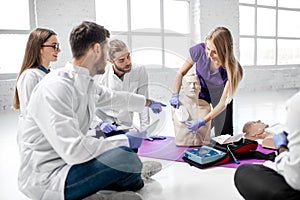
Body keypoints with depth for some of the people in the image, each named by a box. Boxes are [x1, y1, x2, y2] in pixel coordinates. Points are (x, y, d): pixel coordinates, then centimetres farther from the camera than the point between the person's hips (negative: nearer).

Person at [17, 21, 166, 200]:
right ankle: (132, 181, 9)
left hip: (70, 159, 9)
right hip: (46, 177, -9)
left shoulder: (85, 82, 2)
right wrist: (124, 141, -19)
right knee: (125, 157, -23)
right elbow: (73, 150, -30)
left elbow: (112, 97, 22)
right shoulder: (56, 88, -25)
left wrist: (148, 102, 35)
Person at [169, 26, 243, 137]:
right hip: (200, 92, 1)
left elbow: (223, 103, -30)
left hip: (220, 95, -1)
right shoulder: (200, 50, -31)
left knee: (224, 134, 3)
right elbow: (181, 72, -14)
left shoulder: (231, 68, -35)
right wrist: (175, 95, -25)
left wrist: (202, 122, -38)